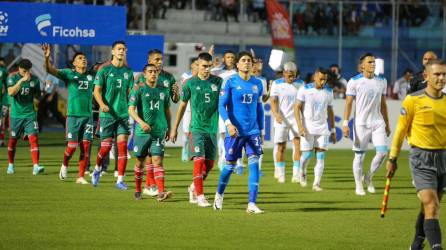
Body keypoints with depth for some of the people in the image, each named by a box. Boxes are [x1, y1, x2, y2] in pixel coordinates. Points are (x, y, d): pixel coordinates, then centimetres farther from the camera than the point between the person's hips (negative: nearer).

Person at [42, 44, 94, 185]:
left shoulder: (91, 75, 11)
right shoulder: (68, 73, -1)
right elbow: (50, 70, -13)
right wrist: (47, 58, -32)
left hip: (88, 115, 3)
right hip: (73, 115, -3)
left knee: (85, 147, -3)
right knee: (72, 146, -7)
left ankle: (81, 177, 3)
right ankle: (65, 165, 24)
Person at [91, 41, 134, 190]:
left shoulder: (128, 71, 9)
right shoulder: (104, 70, -2)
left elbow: (130, 92, 15)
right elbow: (97, 90, -8)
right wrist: (102, 104, -24)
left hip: (123, 114, 3)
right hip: (107, 114, -3)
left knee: (122, 146, -6)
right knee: (106, 147, -1)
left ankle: (120, 180, -2)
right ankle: (97, 169, 29)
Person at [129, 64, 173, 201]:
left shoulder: (164, 90, 11)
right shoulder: (139, 89, -1)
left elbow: (167, 111, 21)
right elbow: (131, 109, -9)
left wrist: (169, 128, 20)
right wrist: (141, 122, -23)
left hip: (159, 131, 2)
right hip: (142, 132, -2)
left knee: (157, 161, -10)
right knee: (140, 162, 8)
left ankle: (161, 192, -19)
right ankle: (137, 190, 25)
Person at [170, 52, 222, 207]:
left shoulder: (218, 82, 4)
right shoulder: (190, 83, 0)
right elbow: (182, 106, 9)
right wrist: (174, 129, 11)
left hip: (212, 128, 3)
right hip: (197, 128, -3)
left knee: (209, 163, 7)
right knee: (199, 160, -15)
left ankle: (193, 188, 29)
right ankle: (200, 196, -13)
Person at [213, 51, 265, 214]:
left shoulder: (257, 84, 8)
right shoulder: (231, 82, -4)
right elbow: (221, 105, -8)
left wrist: (261, 130, 18)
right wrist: (228, 124, -22)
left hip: (253, 131, 3)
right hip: (235, 131, -3)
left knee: (254, 163, -11)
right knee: (230, 165, 6)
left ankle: (252, 204, -12)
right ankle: (219, 194, 33)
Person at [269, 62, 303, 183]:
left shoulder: (300, 84, 6)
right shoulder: (277, 84, -1)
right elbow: (273, 102, -9)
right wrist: (276, 114, -26)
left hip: (296, 120, 1)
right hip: (281, 120, -1)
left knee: (299, 145, -12)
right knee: (281, 147, 3)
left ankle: (296, 175, -12)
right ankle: (280, 175, 13)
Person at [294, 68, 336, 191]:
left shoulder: (328, 92, 6)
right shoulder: (305, 90, -5)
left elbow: (330, 112, 14)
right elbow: (297, 108, -4)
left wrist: (333, 130, 13)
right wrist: (300, 126, -15)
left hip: (322, 129, 3)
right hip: (307, 128, -3)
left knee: (321, 156, -5)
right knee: (307, 155, -5)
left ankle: (316, 183, -4)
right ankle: (303, 172, 26)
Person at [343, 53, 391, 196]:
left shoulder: (382, 81, 9)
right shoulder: (354, 82, -5)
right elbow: (348, 103, -5)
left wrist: (387, 124, 16)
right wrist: (345, 124, -13)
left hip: (378, 123, 4)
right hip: (361, 123, -4)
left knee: (382, 152, -9)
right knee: (359, 155, 1)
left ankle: (368, 177, 14)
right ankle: (358, 186, 13)